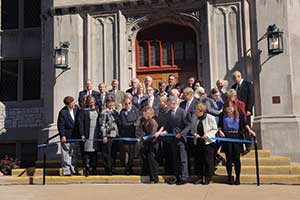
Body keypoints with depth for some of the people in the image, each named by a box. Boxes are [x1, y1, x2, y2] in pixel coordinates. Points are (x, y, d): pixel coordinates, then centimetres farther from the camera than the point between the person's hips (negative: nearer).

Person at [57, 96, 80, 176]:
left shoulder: (76, 108, 0)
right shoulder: (63, 112, -16)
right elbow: (60, 125, -13)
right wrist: (62, 136, -17)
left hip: (74, 135, 6)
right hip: (66, 137, -6)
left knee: (74, 154, 15)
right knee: (66, 155, 1)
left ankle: (73, 170, 26)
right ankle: (66, 171, 12)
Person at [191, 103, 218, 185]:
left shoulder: (210, 118, -13)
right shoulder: (194, 117, 1)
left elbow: (215, 129, -3)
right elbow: (192, 128, 12)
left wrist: (207, 134, -17)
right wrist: (194, 134, -8)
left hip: (208, 142, -4)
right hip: (198, 141, 5)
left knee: (208, 161, 1)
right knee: (198, 160, 8)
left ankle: (208, 178, 15)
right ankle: (200, 177, 21)